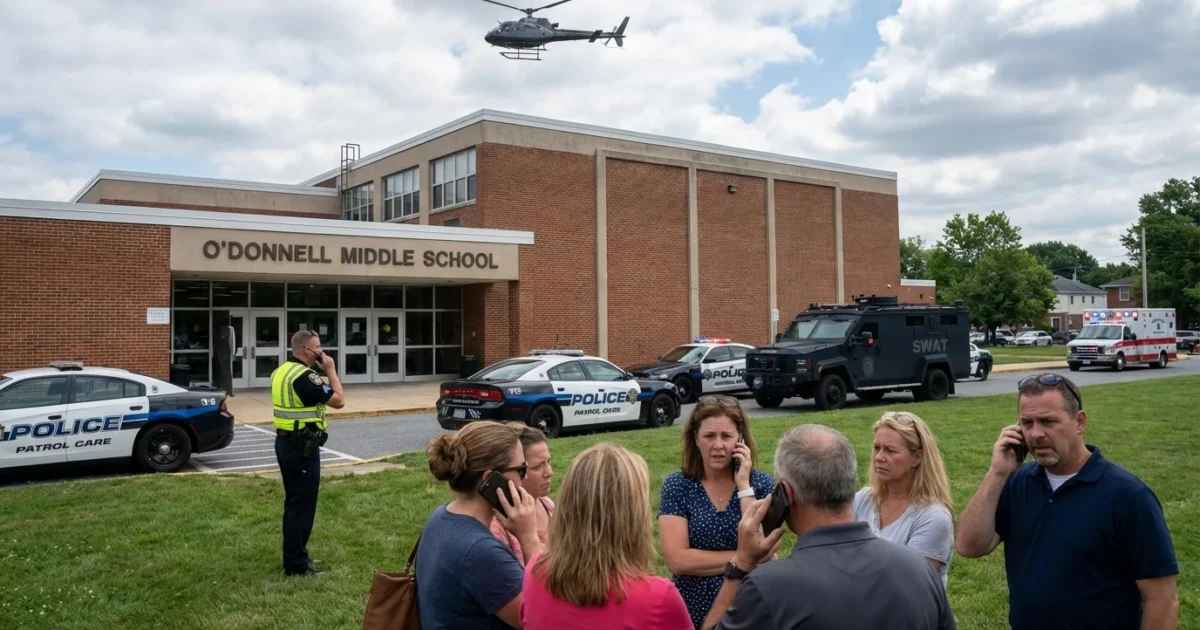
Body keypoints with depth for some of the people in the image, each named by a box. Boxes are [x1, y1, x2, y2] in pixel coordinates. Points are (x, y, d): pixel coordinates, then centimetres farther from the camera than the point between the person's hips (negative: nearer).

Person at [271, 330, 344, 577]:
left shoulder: (281, 372, 10)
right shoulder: (305, 376, -20)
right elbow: (338, 400, -17)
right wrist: (331, 370, -9)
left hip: (285, 441, 10)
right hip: (302, 446, -10)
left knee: (294, 502, 18)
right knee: (302, 504, -2)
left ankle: (294, 555, 27)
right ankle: (296, 565, 4)